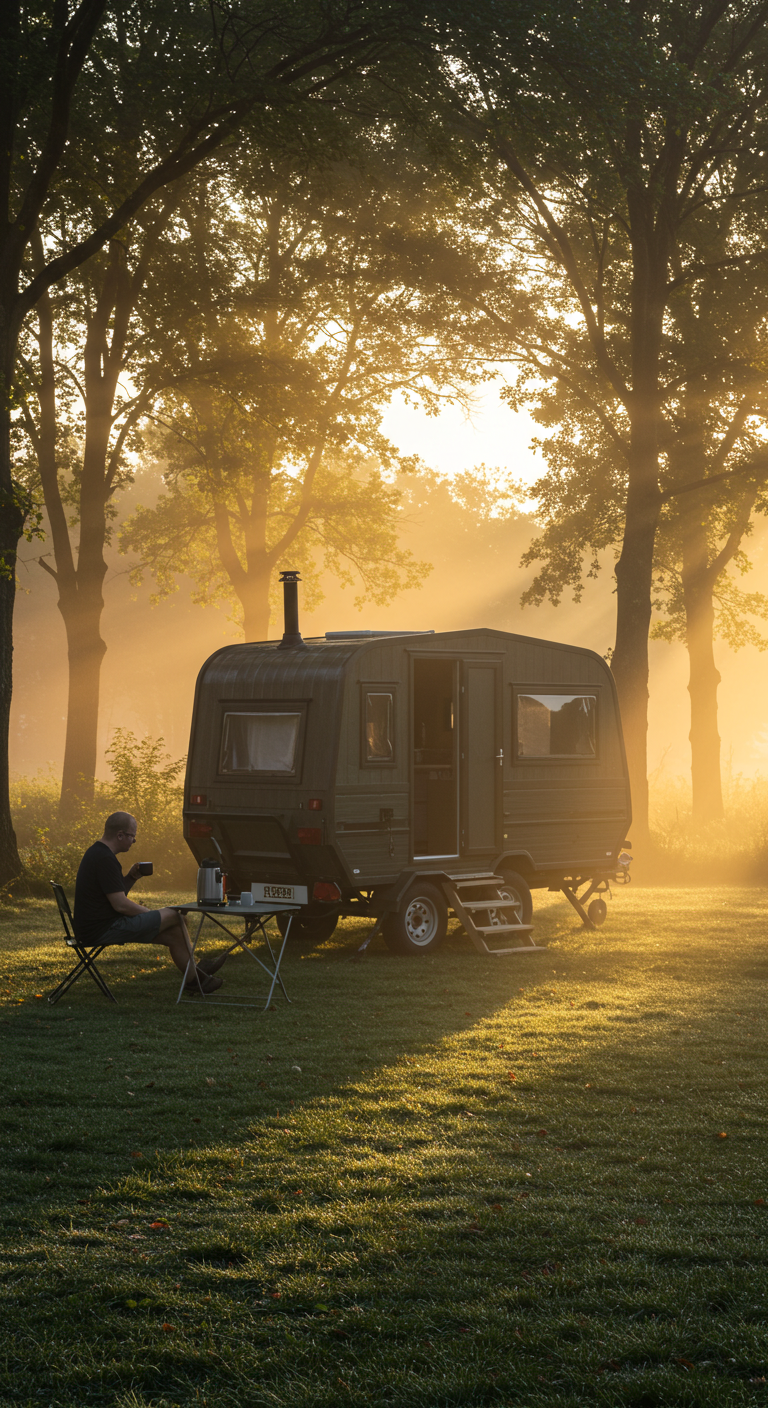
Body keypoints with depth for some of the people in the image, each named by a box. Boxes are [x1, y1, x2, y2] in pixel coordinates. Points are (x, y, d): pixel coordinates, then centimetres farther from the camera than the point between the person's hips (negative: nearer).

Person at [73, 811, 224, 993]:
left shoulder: (96, 852, 14)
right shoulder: (105, 859, -21)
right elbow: (120, 905, -22)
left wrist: (131, 878, 5)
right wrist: (149, 913, -6)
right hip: (104, 929, -10)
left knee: (174, 934, 8)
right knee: (174, 917, -4)